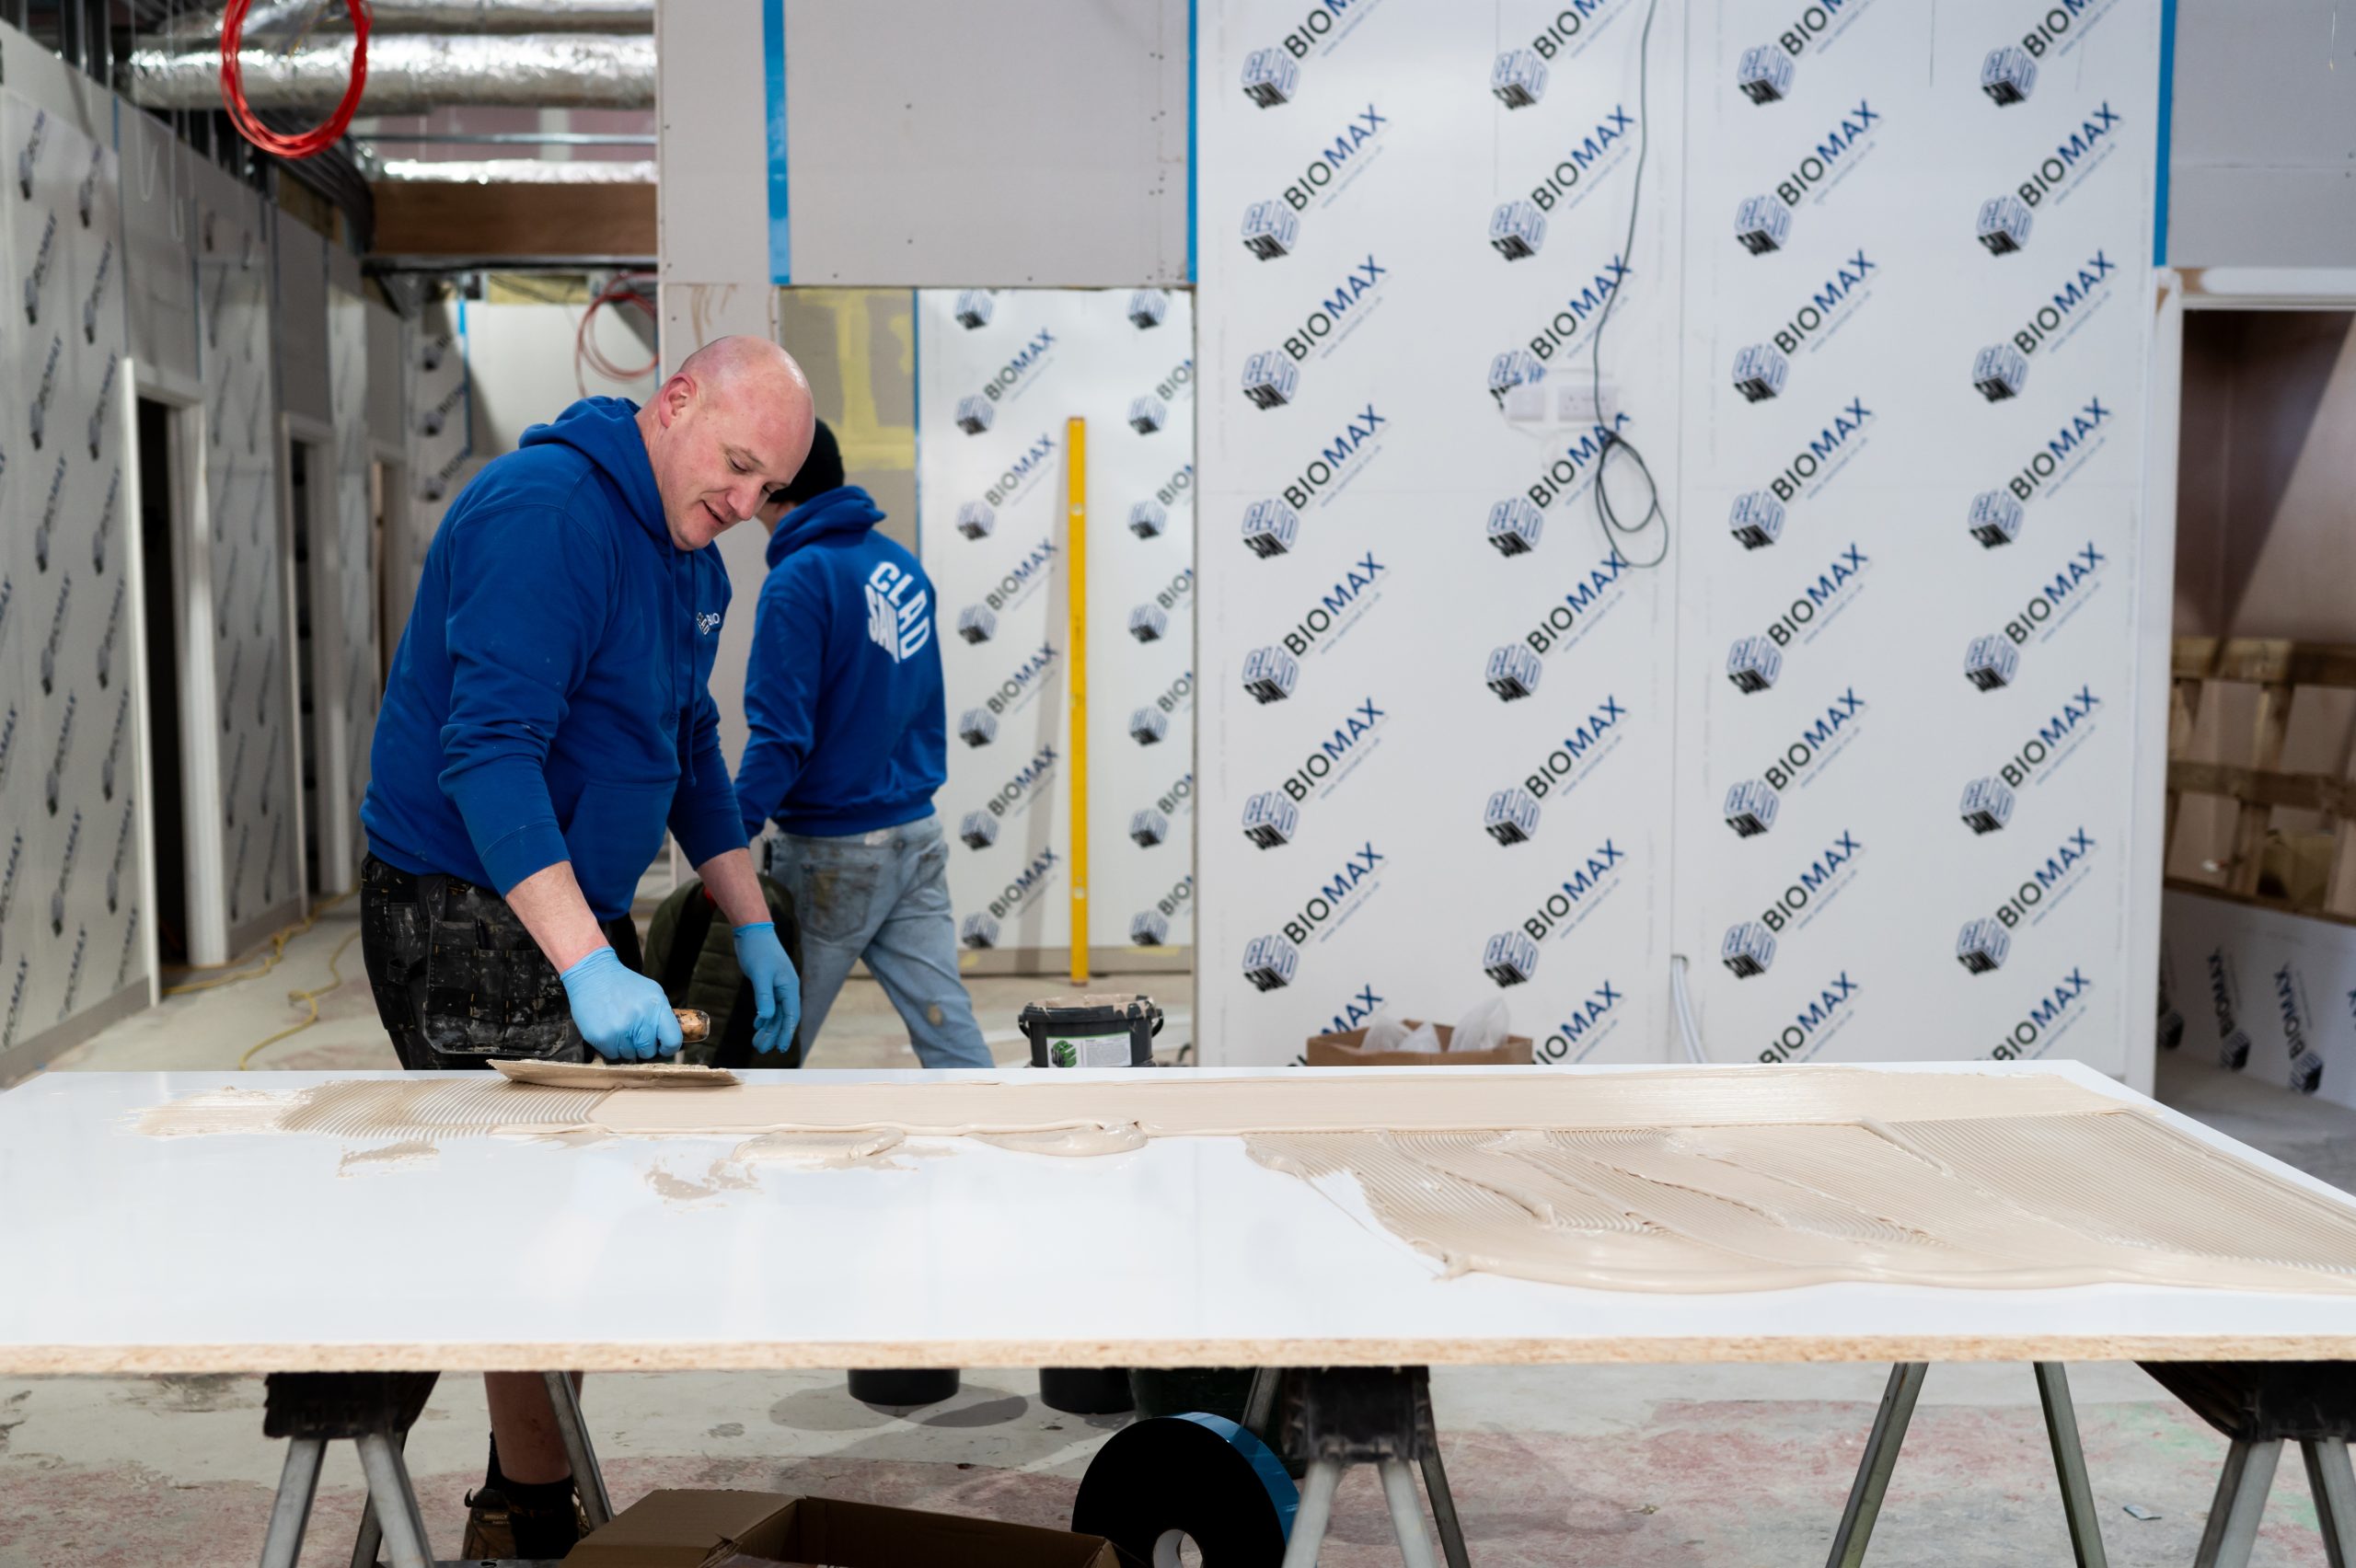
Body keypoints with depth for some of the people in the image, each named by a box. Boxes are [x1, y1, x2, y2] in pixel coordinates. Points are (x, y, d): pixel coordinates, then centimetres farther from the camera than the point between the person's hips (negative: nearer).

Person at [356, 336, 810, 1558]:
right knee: (544, 1231, -6)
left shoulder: (689, 553, 10)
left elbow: (689, 748, 20)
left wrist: (753, 929, 16)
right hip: (468, 914, -9)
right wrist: (589, 965, -36)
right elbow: (489, 749, -29)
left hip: (578, 909, 9)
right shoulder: (545, 509, -21)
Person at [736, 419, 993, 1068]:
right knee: (946, 1024, 5)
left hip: (833, 853, -7)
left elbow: (781, 736, -20)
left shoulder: (798, 580, -14)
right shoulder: (904, 566, 9)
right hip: (917, 838, 7)